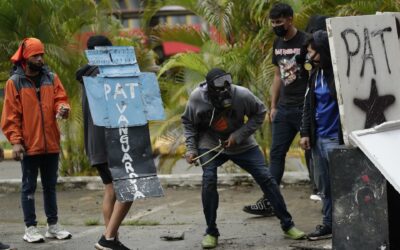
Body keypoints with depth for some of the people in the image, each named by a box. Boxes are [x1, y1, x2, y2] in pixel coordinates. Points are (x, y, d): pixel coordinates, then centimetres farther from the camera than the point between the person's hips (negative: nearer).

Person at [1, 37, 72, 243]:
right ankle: (30, 228, 8)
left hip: (51, 143, 4)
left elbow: (60, 99, 5)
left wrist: (63, 108, -20)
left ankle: (53, 225, 20)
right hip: (29, 145, -4)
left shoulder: (51, 78, 8)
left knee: (50, 185, 12)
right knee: (29, 187, 3)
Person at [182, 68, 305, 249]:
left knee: (265, 178, -4)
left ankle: (287, 225, 9)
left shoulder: (242, 95, -25)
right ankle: (211, 232, -3)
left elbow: (260, 113, -9)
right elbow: (188, 123, -3)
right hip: (210, 145, 0)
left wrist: (239, 135, -18)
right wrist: (191, 148, -12)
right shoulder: (197, 98, -21)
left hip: (241, 144, 0)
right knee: (209, 180, -20)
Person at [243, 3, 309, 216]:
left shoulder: (305, 42, -10)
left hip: (304, 108, -7)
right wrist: (273, 106, 16)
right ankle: (268, 201, 5)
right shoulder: (278, 44, 12)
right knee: (276, 153, 4)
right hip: (284, 108, 7)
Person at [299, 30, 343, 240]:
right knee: (323, 185, 13)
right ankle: (329, 223, 22)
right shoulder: (315, 73, 11)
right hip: (318, 137, 8)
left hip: (335, 138, -8)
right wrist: (305, 132, 10)